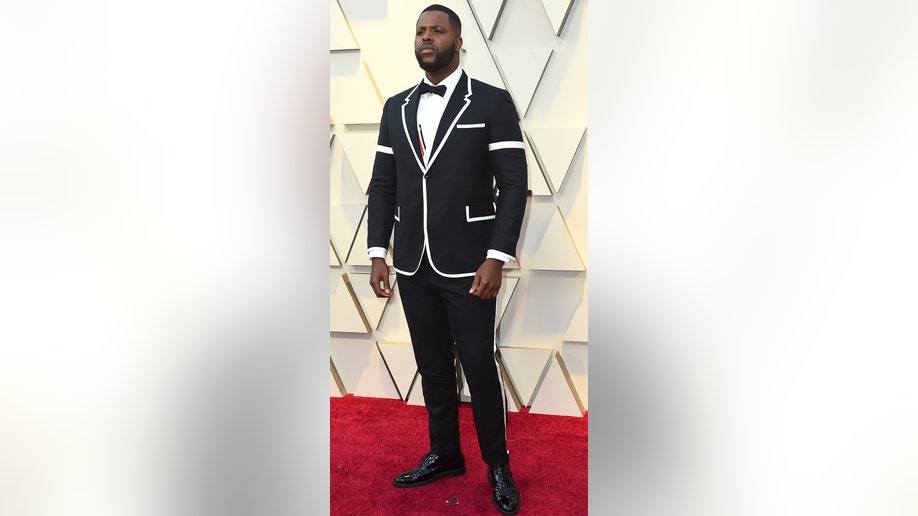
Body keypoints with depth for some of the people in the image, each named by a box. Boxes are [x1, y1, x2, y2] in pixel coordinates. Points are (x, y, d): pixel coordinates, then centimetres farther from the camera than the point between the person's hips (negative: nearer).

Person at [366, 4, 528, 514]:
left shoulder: (492, 102, -3)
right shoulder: (396, 108, 11)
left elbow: (514, 184, -8)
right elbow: (383, 185, 11)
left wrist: (497, 258, -15)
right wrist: (378, 252, 3)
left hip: (467, 267, -4)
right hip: (412, 266, 5)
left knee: (480, 366, 2)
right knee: (433, 367, 15)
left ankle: (498, 465, 21)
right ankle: (444, 455, 31)